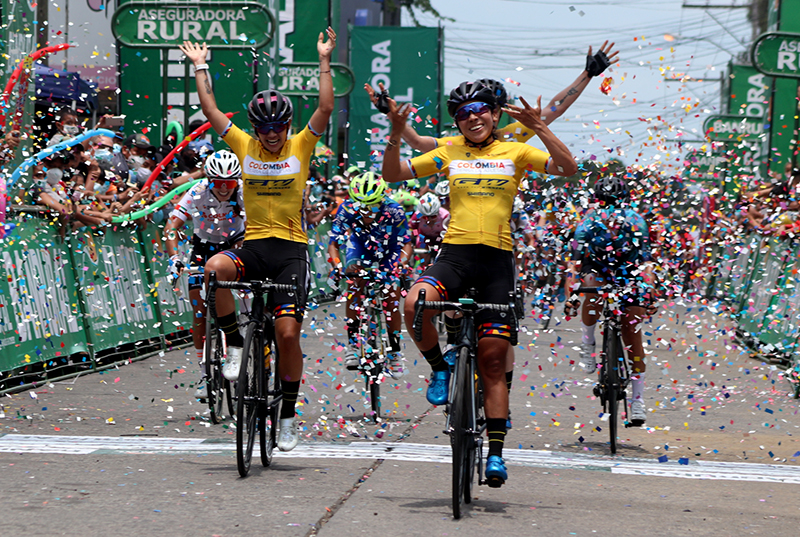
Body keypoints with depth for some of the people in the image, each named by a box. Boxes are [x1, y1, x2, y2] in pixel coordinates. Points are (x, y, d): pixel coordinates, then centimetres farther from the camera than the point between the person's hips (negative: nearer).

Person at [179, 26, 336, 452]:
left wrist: (324, 61, -12)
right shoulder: (244, 146, 7)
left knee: (288, 333, -8)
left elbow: (326, 109, -9)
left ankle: (288, 416, 7)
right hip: (254, 245, 2)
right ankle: (235, 346, -14)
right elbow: (210, 110, 7)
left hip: (291, 249, -2)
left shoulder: (300, 146, 2)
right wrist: (200, 67, 6)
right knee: (215, 268, -33)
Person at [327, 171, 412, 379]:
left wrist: (398, 267, -44)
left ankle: (395, 352, 9)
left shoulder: (393, 211, -33)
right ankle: (352, 343, -18)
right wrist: (338, 267, -46)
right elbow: (333, 244, -27)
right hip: (361, 249, 1)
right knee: (355, 283, -24)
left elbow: (406, 245, -26)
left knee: (391, 300, -7)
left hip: (388, 252, -1)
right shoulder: (347, 209, -31)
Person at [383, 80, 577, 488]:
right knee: (415, 305, -32)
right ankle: (440, 368, -3)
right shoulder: (448, 154, 11)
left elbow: (568, 168, -6)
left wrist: (538, 127, -16)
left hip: (497, 259, -1)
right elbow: (392, 174, 10)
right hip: (455, 254, 1)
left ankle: (495, 453, 6)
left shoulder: (515, 153, 7)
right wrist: (396, 134, -5)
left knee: (493, 360, 0)